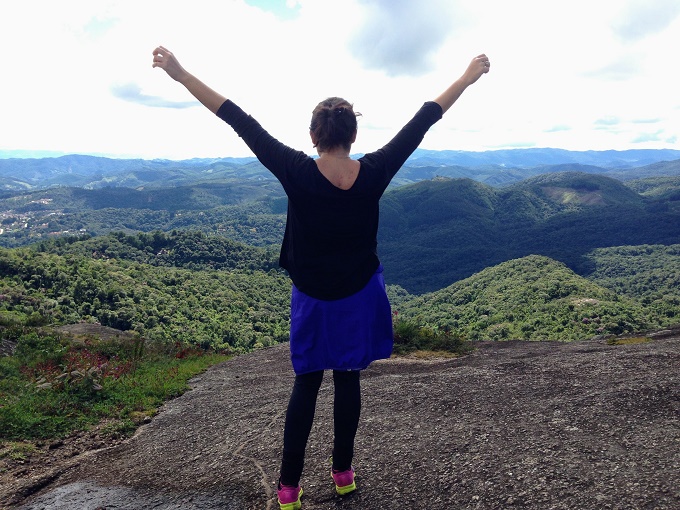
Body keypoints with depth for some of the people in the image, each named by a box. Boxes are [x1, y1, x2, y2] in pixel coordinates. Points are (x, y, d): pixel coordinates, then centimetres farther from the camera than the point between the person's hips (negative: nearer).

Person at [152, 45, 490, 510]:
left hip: (313, 298, -1)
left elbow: (243, 124, -17)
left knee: (306, 385, 13)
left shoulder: (297, 173, -20)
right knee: (348, 381, 15)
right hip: (360, 296, 1)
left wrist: (181, 74, -10)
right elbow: (421, 123, -6)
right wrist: (467, 78, 7)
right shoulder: (374, 174, -15)